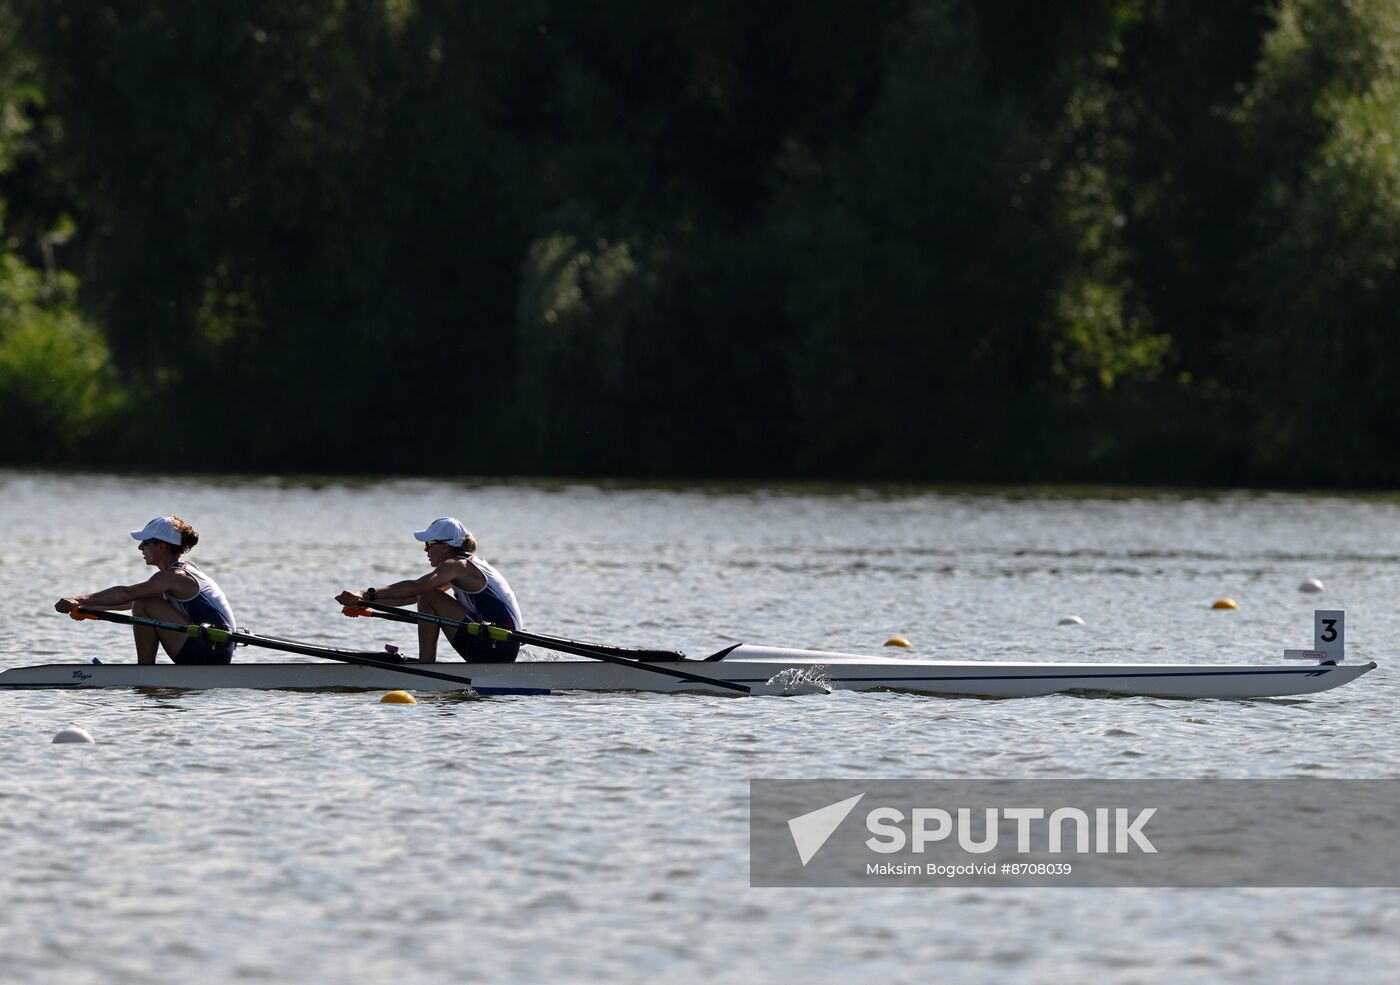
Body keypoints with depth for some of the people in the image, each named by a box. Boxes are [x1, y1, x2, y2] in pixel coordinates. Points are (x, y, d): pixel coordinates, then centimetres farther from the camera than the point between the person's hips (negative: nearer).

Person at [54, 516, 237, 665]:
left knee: (144, 606, -13)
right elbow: (131, 601, 23)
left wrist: (81, 601, -24)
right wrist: (86, 605, 19)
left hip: (211, 653, -10)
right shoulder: (181, 573, 16)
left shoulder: (174, 577, -14)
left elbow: (126, 594, -24)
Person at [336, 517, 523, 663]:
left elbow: (415, 588, -26)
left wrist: (368, 595, -29)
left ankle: (426, 667, -10)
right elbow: (412, 597, 20)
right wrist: (365, 602, 14)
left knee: (429, 599, -12)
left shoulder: (456, 566, -11)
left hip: (498, 645, -10)